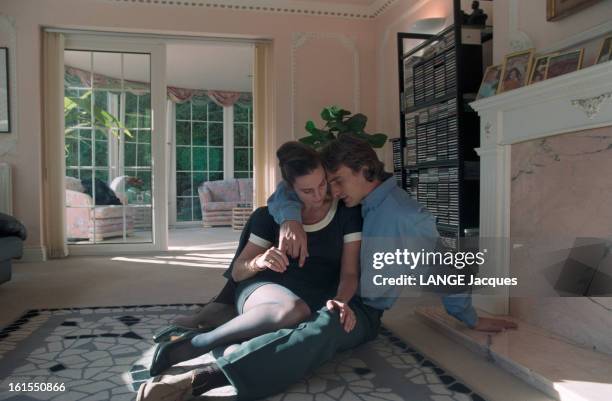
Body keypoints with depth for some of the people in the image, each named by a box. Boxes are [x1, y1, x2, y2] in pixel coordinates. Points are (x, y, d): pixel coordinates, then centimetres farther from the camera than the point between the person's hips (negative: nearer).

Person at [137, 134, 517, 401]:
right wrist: (290, 218, -24)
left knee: (323, 329, -41)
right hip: (324, 293, 9)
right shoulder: (347, 204, 4)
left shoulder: (408, 216, -11)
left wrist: (470, 318, 7)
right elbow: (283, 194, 0)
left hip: (362, 309, -8)